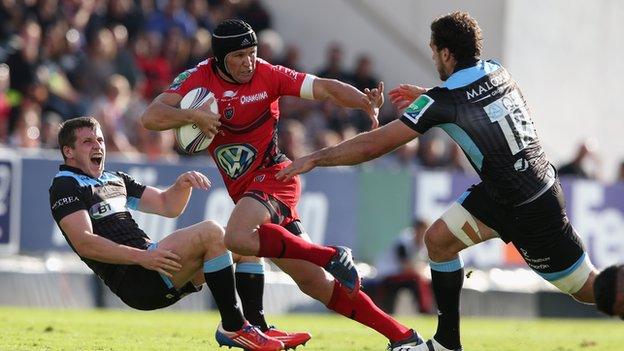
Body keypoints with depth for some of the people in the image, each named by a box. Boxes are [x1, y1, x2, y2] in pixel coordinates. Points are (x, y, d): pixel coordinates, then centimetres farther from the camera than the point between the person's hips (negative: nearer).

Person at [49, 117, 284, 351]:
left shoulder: (115, 180, 27)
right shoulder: (65, 187, -1)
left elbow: (167, 206, 27)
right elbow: (84, 243, -15)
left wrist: (183, 184, 3)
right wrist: (141, 257, -25)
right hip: (132, 279, -9)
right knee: (210, 232, -25)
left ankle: (260, 328, -3)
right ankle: (233, 328, -21)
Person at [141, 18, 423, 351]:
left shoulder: (267, 74, -6)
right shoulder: (199, 78, -1)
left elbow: (326, 88, -8)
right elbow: (150, 117, -10)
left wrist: (367, 103, -25)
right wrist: (194, 116, -26)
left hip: (273, 175, -4)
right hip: (243, 190, 4)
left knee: (238, 237, -35)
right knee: (312, 281, 0)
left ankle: (333, 257, -23)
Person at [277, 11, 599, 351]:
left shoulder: (443, 101, -21)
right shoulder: (497, 72, 1)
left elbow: (374, 145, -18)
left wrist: (314, 159, -8)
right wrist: (425, 95, 23)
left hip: (530, 210, -8)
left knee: (585, 286, 0)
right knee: (438, 239, 8)